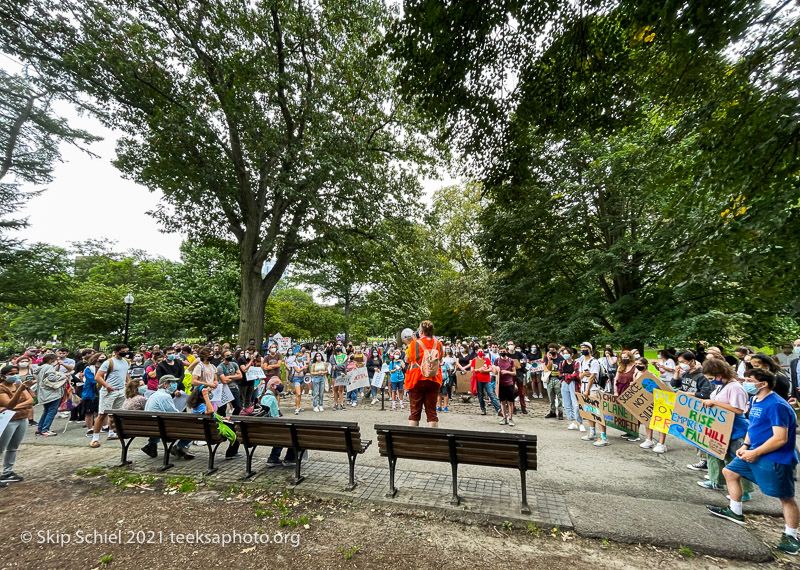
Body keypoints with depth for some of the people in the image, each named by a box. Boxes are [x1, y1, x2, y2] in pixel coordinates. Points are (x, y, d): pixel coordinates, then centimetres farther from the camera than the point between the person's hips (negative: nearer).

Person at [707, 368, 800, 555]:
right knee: (729, 471, 15)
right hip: (754, 453, 10)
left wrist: (755, 453, -17)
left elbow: (780, 439, -23)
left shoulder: (776, 405, -22)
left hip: (775, 459, -10)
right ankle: (735, 512, 28)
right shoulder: (755, 401, 7)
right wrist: (745, 445, 4)